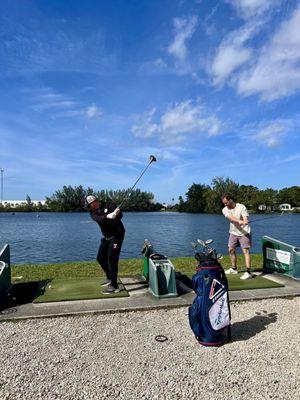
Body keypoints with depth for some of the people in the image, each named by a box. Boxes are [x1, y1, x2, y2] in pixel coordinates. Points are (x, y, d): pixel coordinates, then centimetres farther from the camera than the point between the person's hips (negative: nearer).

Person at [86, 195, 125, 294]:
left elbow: (120, 215, -19)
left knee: (112, 259, -13)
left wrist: (116, 214, -42)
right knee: (100, 258, 14)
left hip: (117, 234, -7)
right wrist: (109, 216, -41)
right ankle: (110, 278, 34)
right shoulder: (93, 213, 1)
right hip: (107, 237, 7)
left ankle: (114, 286, -6)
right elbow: (99, 219, -22)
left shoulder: (108, 206, -8)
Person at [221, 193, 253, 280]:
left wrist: (245, 222, -50)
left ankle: (248, 272, -9)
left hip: (244, 232, -5)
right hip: (233, 232, 5)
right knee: (231, 250, 10)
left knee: (246, 251, -10)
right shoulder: (225, 210, -5)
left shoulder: (241, 207, -14)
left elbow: (245, 219, -25)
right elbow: (231, 218, -25)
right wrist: (239, 221, -44)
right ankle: (233, 269, 28)